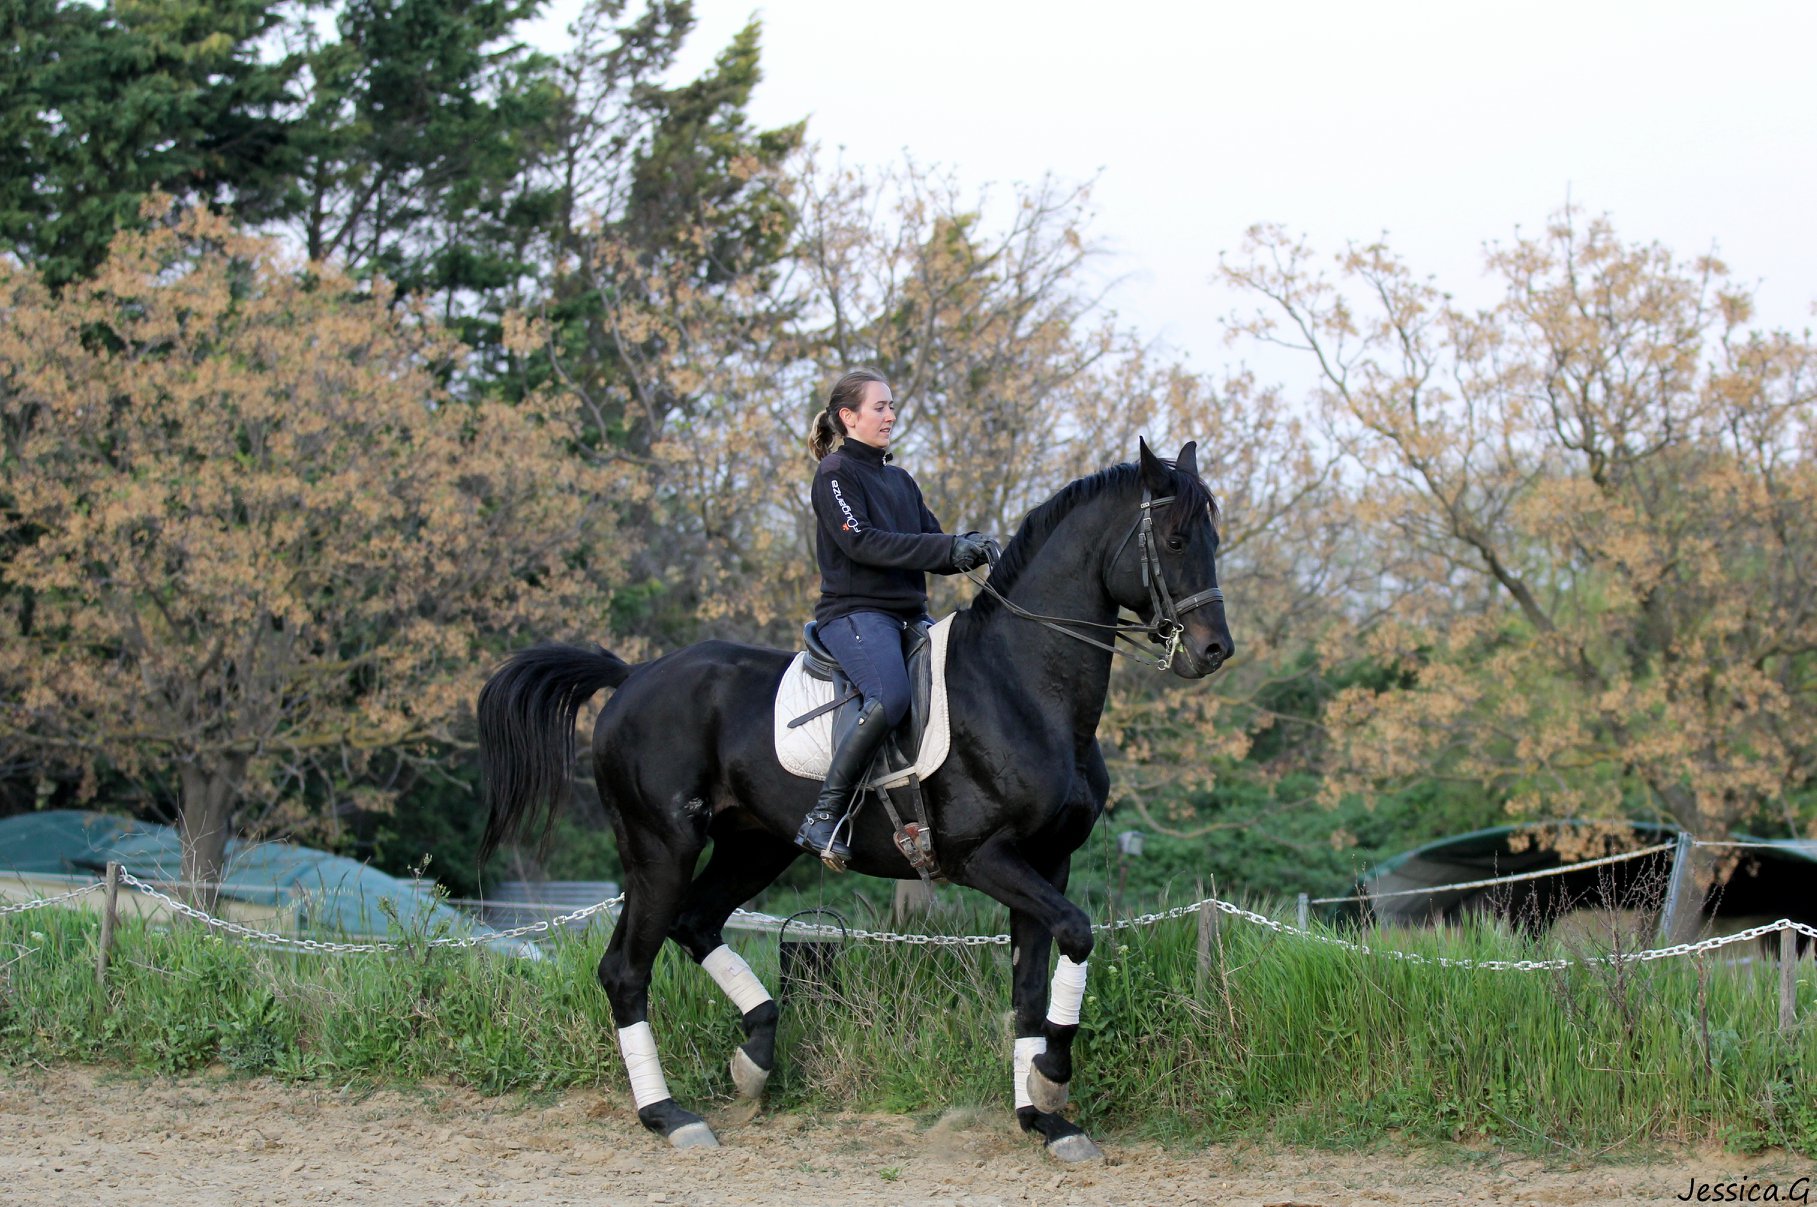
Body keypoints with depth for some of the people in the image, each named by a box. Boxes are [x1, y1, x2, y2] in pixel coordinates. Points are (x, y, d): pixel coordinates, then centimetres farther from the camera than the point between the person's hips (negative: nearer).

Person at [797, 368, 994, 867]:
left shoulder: (900, 481, 23)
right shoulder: (836, 474, -2)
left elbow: (933, 552, 18)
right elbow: (861, 542, -16)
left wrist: (970, 552, -6)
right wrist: (949, 548, -19)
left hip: (910, 615, 9)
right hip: (855, 613, -9)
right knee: (890, 698, -33)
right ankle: (823, 819, -30)